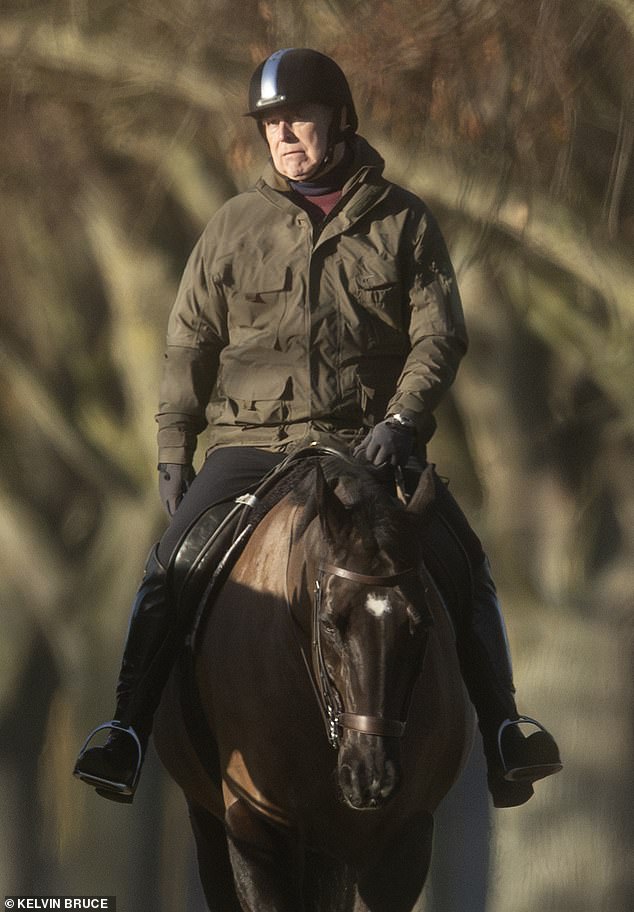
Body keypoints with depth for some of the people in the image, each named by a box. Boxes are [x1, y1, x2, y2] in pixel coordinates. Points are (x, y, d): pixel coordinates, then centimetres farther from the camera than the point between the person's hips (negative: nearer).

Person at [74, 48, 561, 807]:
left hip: (371, 445, -1)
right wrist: (173, 450, 2)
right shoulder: (234, 227, 8)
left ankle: (500, 729, -15)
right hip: (250, 445, 1)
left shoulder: (402, 222, 6)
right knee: (169, 567, -17)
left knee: (464, 563, -18)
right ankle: (128, 730, -13)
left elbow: (440, 334, 1)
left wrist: (402, 418, -15)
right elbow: (189, 346, 11)